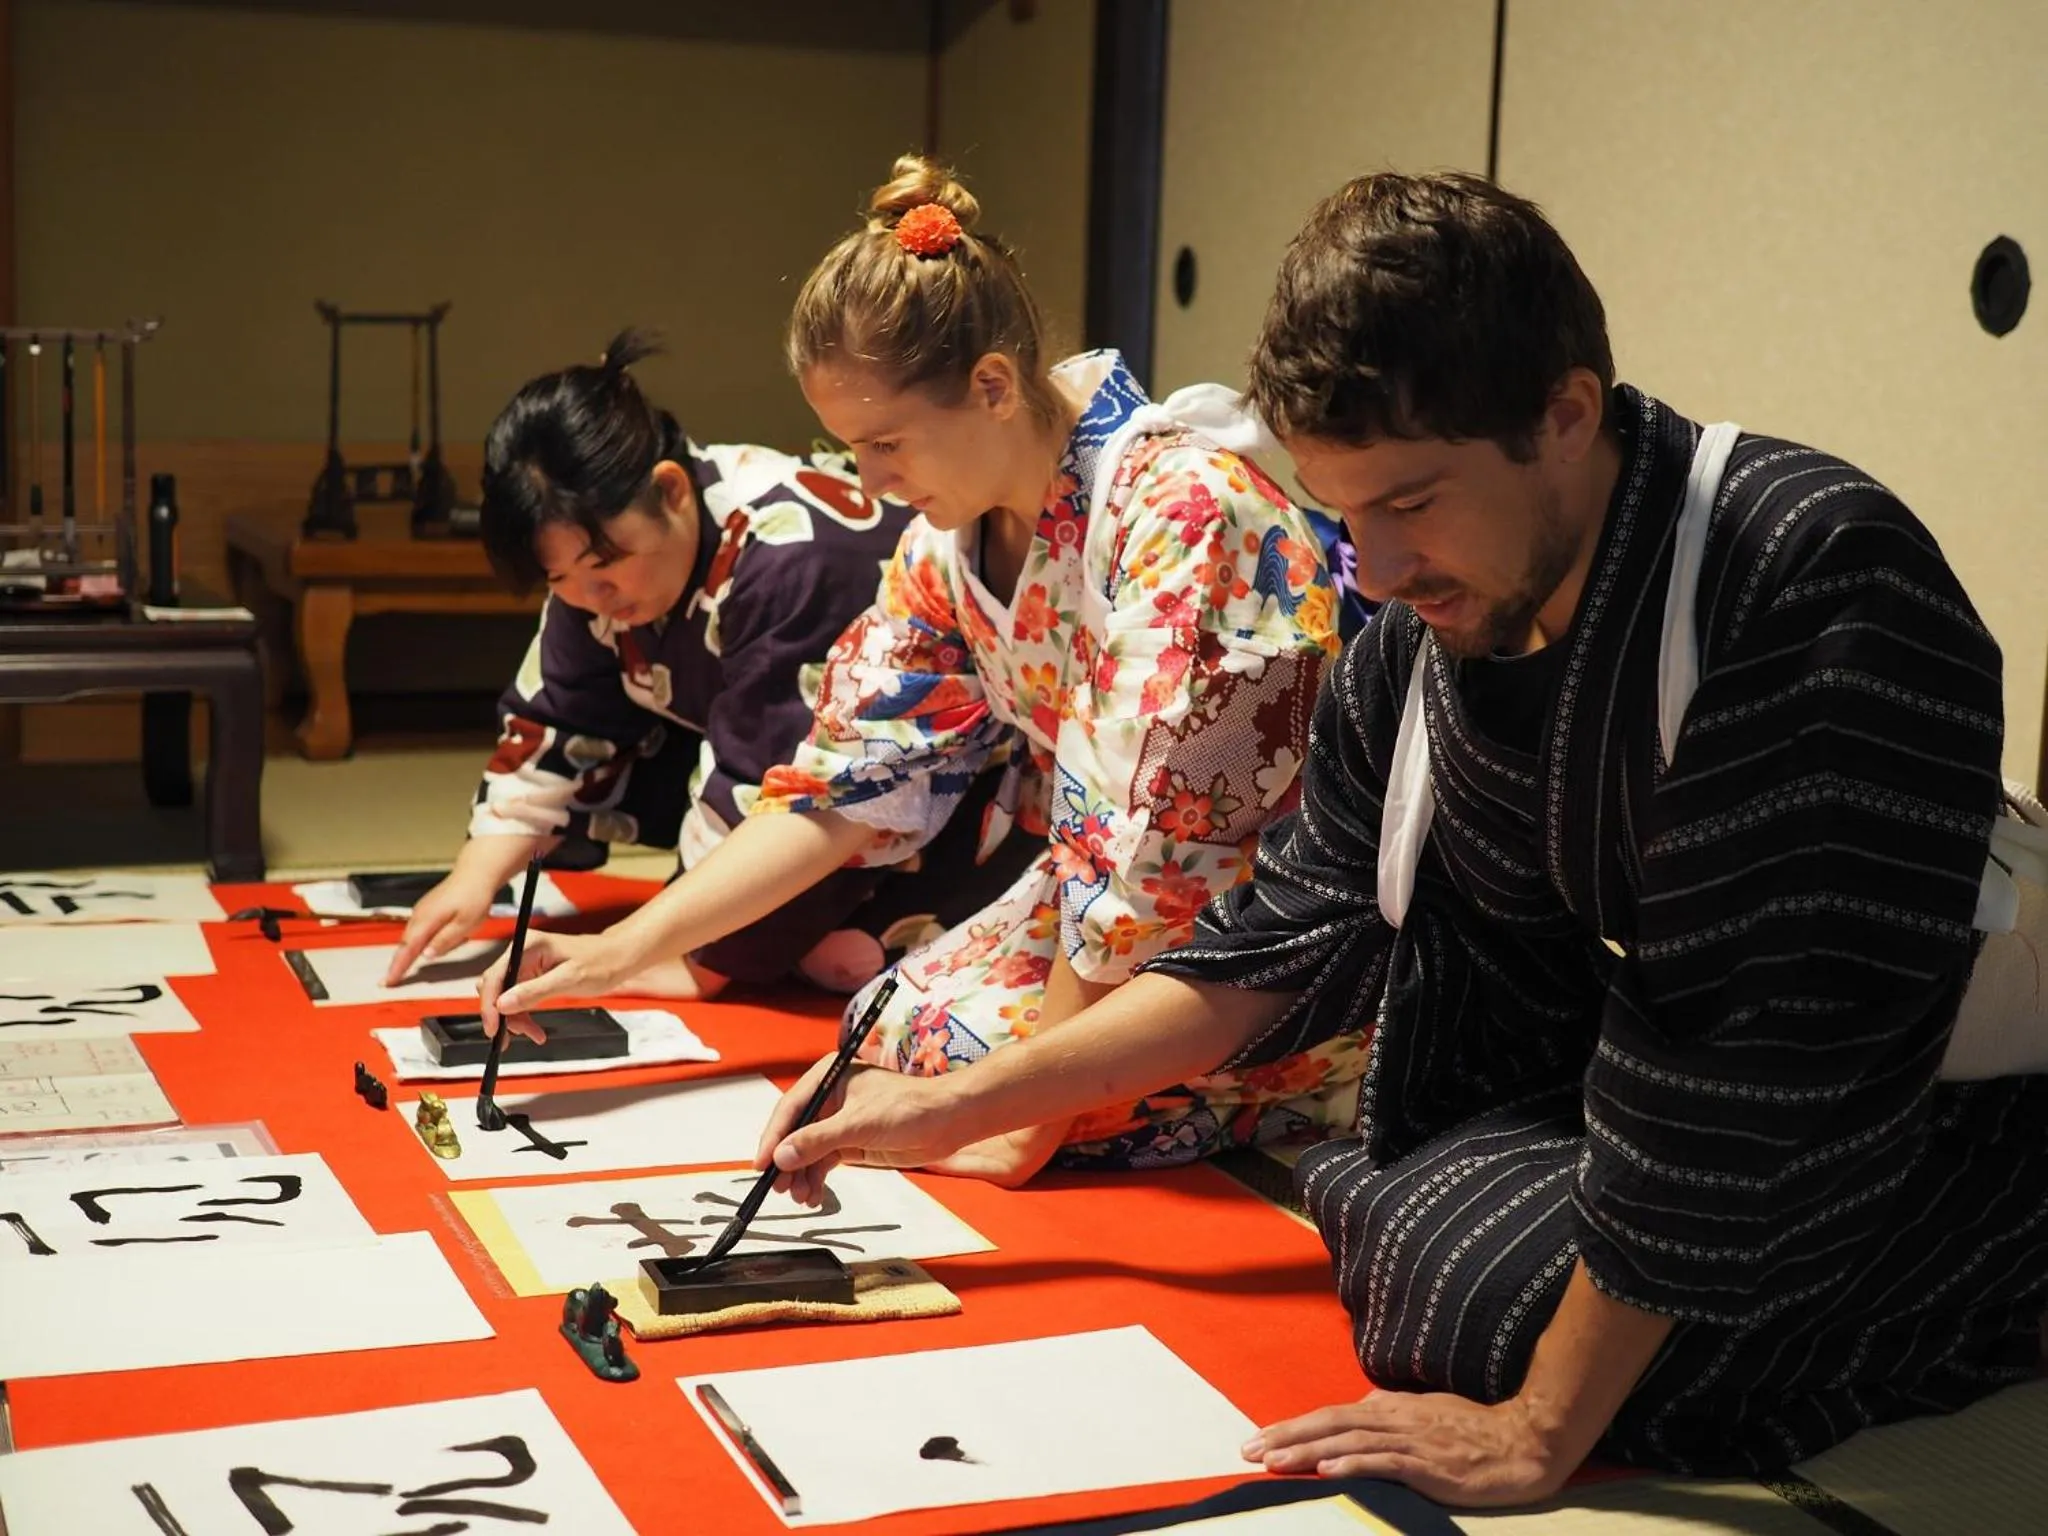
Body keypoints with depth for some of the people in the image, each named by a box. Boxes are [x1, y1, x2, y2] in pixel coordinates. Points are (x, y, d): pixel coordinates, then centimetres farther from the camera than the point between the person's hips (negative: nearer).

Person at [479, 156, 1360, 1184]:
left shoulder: (1178, 509, -27)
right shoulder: (952, 541, 0)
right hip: (1109, 913, 8)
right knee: (892, 1032, -3)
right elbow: (849, 782, 3)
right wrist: (620, 951, -3)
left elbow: (1150, 853, -28)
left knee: (957, 1057, -19)